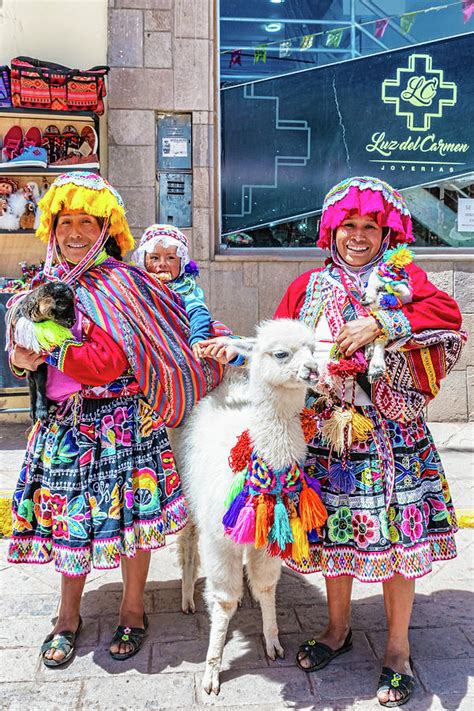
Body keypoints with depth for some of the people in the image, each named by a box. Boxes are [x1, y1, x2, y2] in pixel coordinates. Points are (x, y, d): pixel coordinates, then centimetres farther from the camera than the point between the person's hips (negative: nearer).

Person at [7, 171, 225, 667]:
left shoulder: (120, 282, -10)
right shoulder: (46, 283, 10)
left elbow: (112, 361, -18)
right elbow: (33, 351, 15)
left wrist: (50, 348, -18)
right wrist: (19, 359, -6)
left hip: (120, 422, -5)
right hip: (63, 422, 6)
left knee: (128, 514, 6)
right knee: (70, 516, 14)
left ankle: (132, 611, 29)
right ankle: (68, 617, 34)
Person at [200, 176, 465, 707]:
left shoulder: (404, 280, 2)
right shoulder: (310, 286, 10)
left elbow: (448, 314, -16)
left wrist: (379, 324, -24)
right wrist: (237, 348, -8)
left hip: (391, 434, -2)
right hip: (326, 433, 2)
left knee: (395, 537, 4)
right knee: (333, 531, 12)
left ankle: (397, 647, 26)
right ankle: (338, 629, 36)